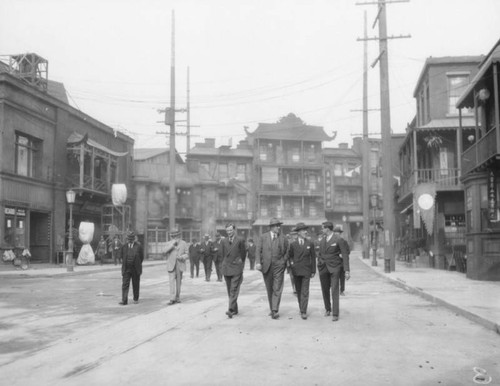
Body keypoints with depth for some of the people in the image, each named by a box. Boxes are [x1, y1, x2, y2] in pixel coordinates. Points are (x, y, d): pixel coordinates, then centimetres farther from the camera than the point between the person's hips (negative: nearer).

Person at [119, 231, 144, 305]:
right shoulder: (124, 246, 0)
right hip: (126, 269, 1)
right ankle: (124, 301, -7)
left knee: (136, 285, 10)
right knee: (125, 285, -6)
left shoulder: (138, 246, -5)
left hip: (135, 269, -1)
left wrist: (138, 265, 8)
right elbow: (121, 256, 13)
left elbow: (141, 257, 3)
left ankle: (136, 299, 26)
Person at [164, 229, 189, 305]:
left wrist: (182, 257, -16)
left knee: (178, 282, 7)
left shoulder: (184, 243, 4)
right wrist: (173, 243, -19)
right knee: (172, 281, -10)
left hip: (180, 265, 1)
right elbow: (165, 251, -13)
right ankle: (172, 299, -13)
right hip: (171, 265, -1)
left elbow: (187, 254, 4)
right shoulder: (169, 243, 5)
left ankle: (177, 298, 18)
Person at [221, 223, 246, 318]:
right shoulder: (224, 241, 10)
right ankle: (235, 309, 17)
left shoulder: (240, 240, -2)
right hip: (226, 269, 5)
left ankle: (231, 309, -17)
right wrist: (225, 265, 12)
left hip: (236, 269, -4)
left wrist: (240, 263, 7)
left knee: (234, 290, -11)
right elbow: (222, 254, 15)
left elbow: (243, 254, 4)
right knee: (230, 291, 9)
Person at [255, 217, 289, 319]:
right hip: (266, 266, 2)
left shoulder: (283, 239, 4)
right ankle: (272, 309, 21)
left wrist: (283, 262, 1)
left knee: (277, 289, -9)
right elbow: (258, 250, 1)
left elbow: (287, 252, 12)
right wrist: (258, 262, -10)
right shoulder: (263, 237, 5)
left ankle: (275, 310, -10)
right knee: (269, 289, 10)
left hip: (278, 266, -1)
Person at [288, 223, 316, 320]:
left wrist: (313, 271, 3)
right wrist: (291, 263, -2)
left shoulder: (310, 244, 2)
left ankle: (303, 312, -10)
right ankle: (301, 308, 26)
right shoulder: (293, 244, 2)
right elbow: (290, 256, 14)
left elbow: (313, 258, 5)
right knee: (298, 291, 11)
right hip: (296, 271, 1)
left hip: (306, 271, -1)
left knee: (305, 291, -8)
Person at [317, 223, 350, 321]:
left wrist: (347, 270, -12)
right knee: (325, 290, 10)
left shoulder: (339, 240, -6)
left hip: (334, 268, -5)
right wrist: (319, 265, 15)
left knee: (334, 291, -10)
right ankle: (328, 309, 29)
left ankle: (335, 314, -5)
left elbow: (345, 255, -7)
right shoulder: (322, 241, 11)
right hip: (323, 268, 5)